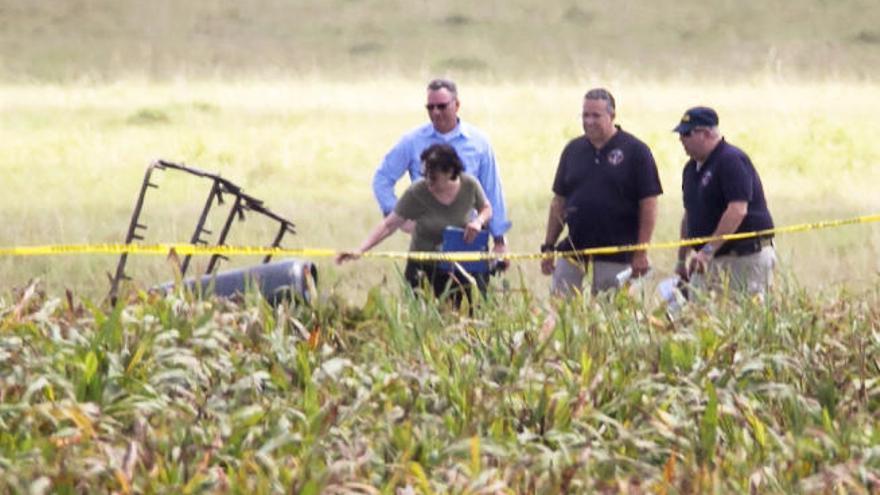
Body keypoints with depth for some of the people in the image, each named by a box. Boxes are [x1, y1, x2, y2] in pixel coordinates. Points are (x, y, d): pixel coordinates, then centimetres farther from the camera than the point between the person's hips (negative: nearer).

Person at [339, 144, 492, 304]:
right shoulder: (416, 193, -17)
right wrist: (360, 250, -28)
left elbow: (486, 209, 9)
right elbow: (388, 225, -17)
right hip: (424, 267, -2)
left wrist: (479, 221, -15)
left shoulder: (469, 185, -9)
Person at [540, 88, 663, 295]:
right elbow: (559, 201, 16)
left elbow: (649, 203, -5)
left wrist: (642, 252, -10)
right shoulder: (573, 150, 11)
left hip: (617, 255, -4)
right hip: (573, 251, 4)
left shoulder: (635, 151, -3)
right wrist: (548, 246, 11)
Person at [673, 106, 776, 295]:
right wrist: (681, 260, 21)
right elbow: (690, 215, 24)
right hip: (713, 259, 8)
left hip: (746, 258, -8)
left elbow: (737, 210, -22)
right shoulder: (692, 168, 16)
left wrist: (708, 250, -25)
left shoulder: (732, 161, -12)